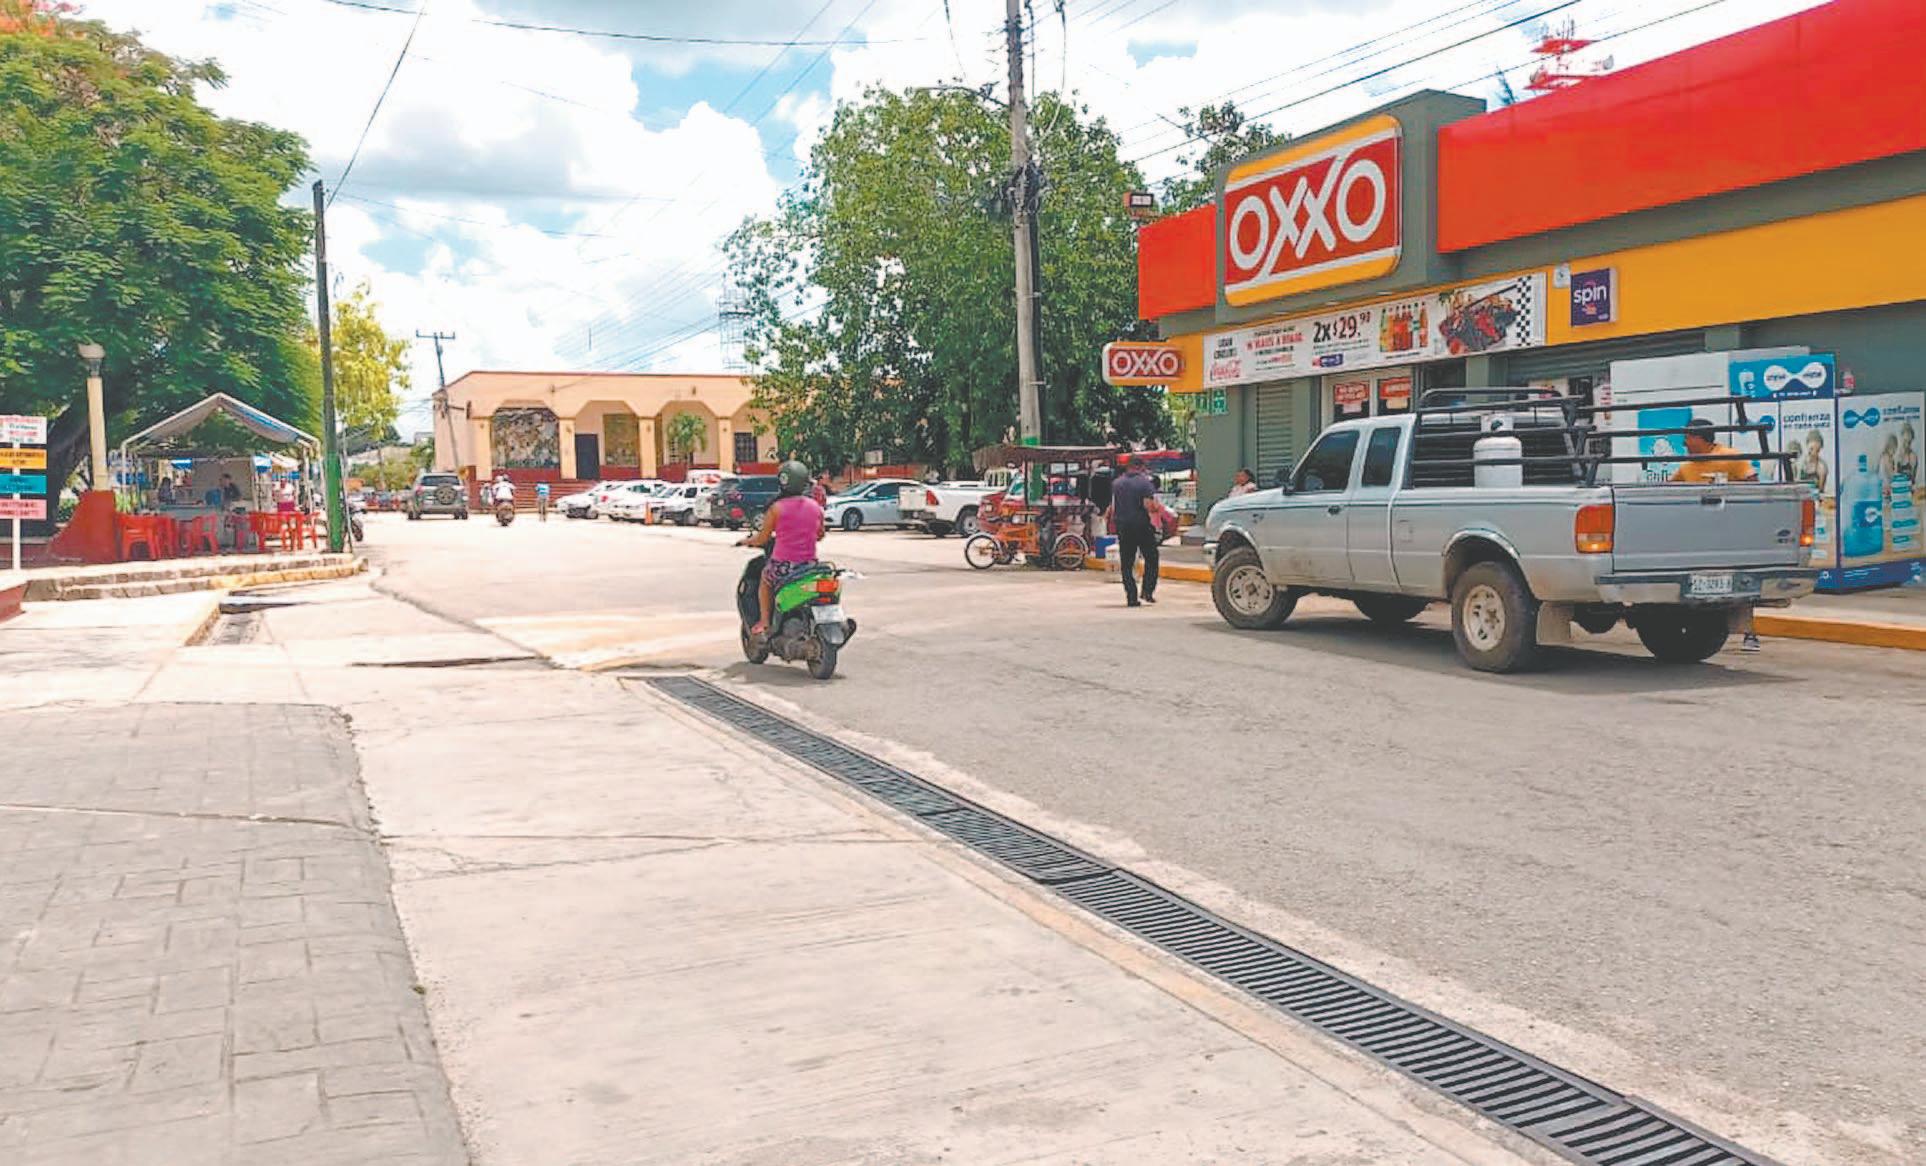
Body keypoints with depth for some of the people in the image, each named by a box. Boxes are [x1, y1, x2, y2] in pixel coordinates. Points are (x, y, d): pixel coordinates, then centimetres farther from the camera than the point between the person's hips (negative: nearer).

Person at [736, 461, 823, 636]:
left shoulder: (776, 508, -9)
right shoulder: (816, 506, 2)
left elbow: (762, 538, -2)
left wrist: (747, 541, 18)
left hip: (783, 565, -3)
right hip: (810, 564, 3)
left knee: (765, 579, 27)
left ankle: (764, 622, 21)